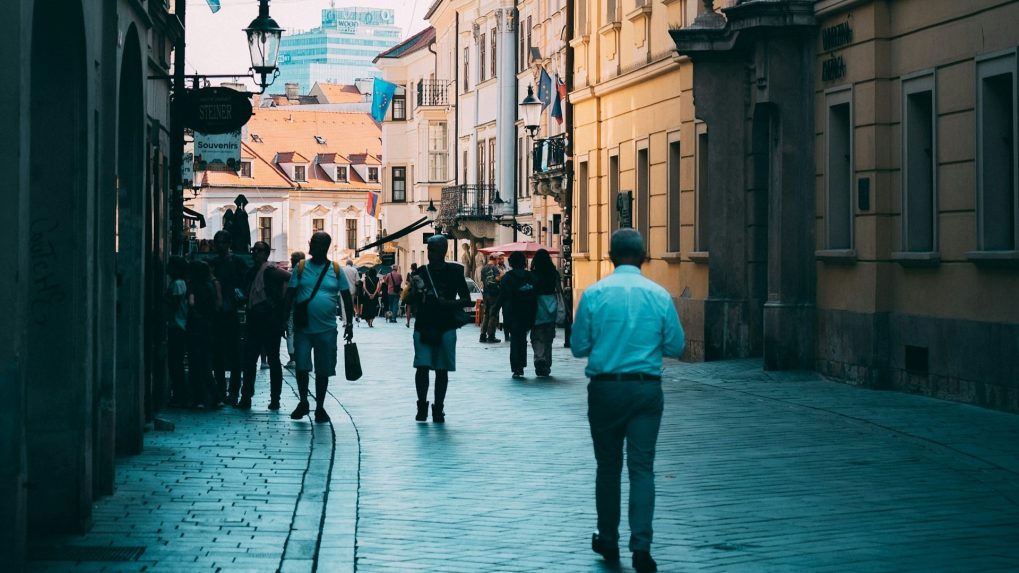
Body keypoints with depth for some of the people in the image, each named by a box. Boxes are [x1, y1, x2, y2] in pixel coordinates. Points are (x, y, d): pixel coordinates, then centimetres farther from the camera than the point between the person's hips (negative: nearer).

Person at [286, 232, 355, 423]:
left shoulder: (336, 270, 2)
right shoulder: (301, 267, 2)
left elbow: (346, 297, 6)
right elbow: (290, 295, 3)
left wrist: (349, 323, 2)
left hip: (327, 329, 0)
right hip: (303, 328, 0)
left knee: (323, 371, 6)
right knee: (301, 367, -4)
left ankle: (320, 407, 18)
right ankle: (303, 402, 16)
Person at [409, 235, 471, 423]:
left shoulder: (454, 271, 1)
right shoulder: (421, 272, 6)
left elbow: (466, 300, 3)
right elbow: (413, 301, 9)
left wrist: (448, 303, -14)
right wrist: (416, 290, -13)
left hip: (446, 328, -1)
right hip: (423, 326, 1)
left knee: (442, 369, 4)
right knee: (422, 367, -8)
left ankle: (438, 408, 12)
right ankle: (422, 405, 3)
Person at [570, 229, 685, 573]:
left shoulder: (594, 294, -6)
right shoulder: (659, 295, -4)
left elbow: (578, 347, -1)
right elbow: (676, 347, 3)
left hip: (605, 388, 0)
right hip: (647, 389, 0)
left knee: (608, 466, 14)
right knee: (642, 468, 1)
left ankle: (608, 541, 24)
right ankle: (641, 545, -11)